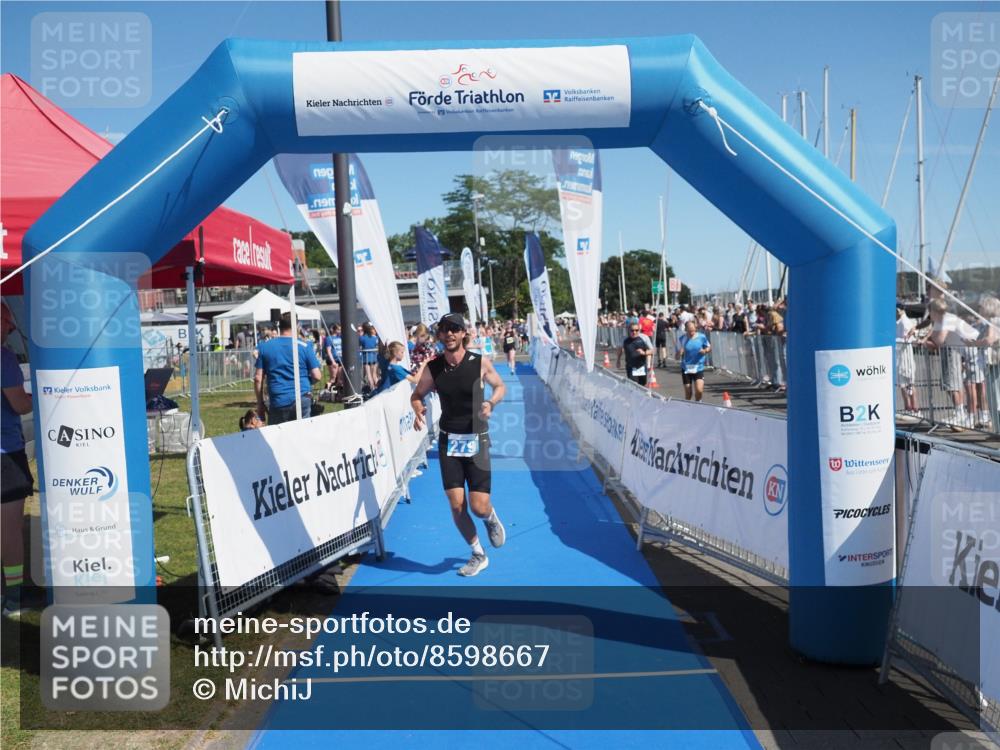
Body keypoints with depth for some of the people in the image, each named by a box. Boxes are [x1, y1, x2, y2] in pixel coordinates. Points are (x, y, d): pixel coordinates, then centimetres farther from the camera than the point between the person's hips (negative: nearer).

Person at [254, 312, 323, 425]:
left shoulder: (265, 347, 4)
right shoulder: (304, 346, -1)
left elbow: (258, 378, 1)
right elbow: (317, 376, -3)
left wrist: (260, 404, 9)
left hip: (277, 403, 1)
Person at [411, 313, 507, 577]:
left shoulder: (480, 363, -8)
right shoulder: (432, 368, -3)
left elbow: (500, 387, 8)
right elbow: (417, 395, 11)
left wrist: (491, 403, -13)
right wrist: (418, 410, -12)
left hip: (477, 440, -2)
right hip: (449, 440, 2)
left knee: (479, 507, -8)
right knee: (457, 506, -1)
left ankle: (491, 518, 32)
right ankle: (478, 555, 22)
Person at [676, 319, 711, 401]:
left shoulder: (702, 337, -5)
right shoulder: (681, 339, -5)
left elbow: (709, 347, 10)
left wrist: (705, 351, -13)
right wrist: (680, 353, -23)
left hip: (699, 368, -1)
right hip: (686, 368, 1)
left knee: (699, 390, -15)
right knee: (688, 393, 6)